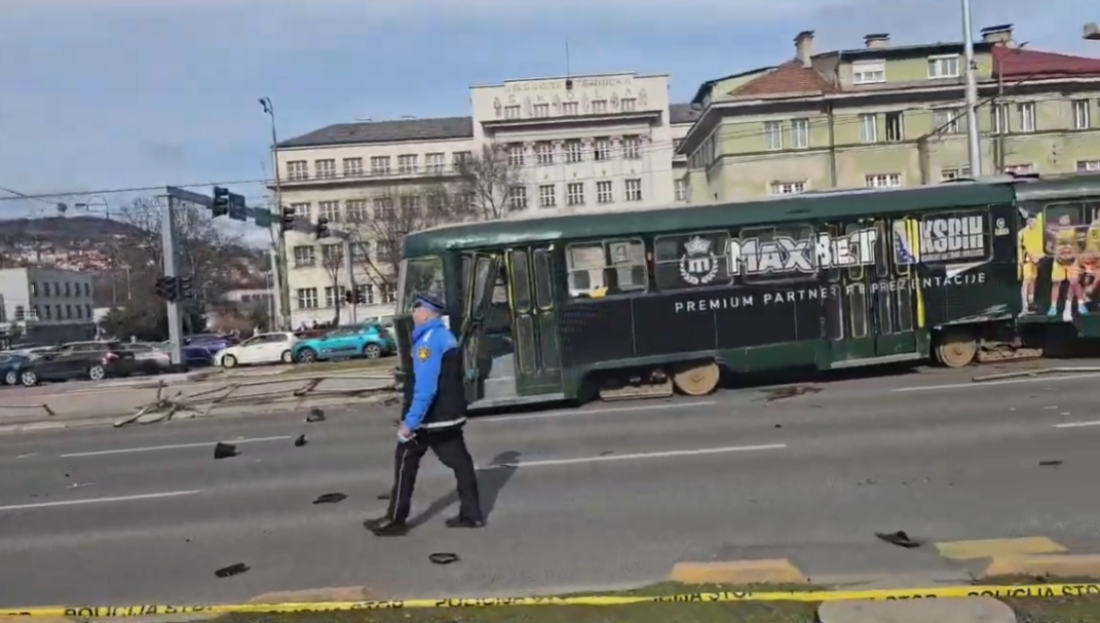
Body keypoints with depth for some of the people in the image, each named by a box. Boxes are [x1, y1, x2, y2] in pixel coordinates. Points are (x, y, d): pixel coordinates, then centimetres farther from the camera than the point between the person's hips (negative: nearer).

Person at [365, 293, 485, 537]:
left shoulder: (428, 341, -19)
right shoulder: (447, 337, 11)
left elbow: (425, 388, -26)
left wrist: (410, 422, -26)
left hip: (430, 417, -9)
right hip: (451, 414, 9)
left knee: (406, 463, 2)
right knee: (459, 461, 10)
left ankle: (395, 520, 8)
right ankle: (471, 514, 13)